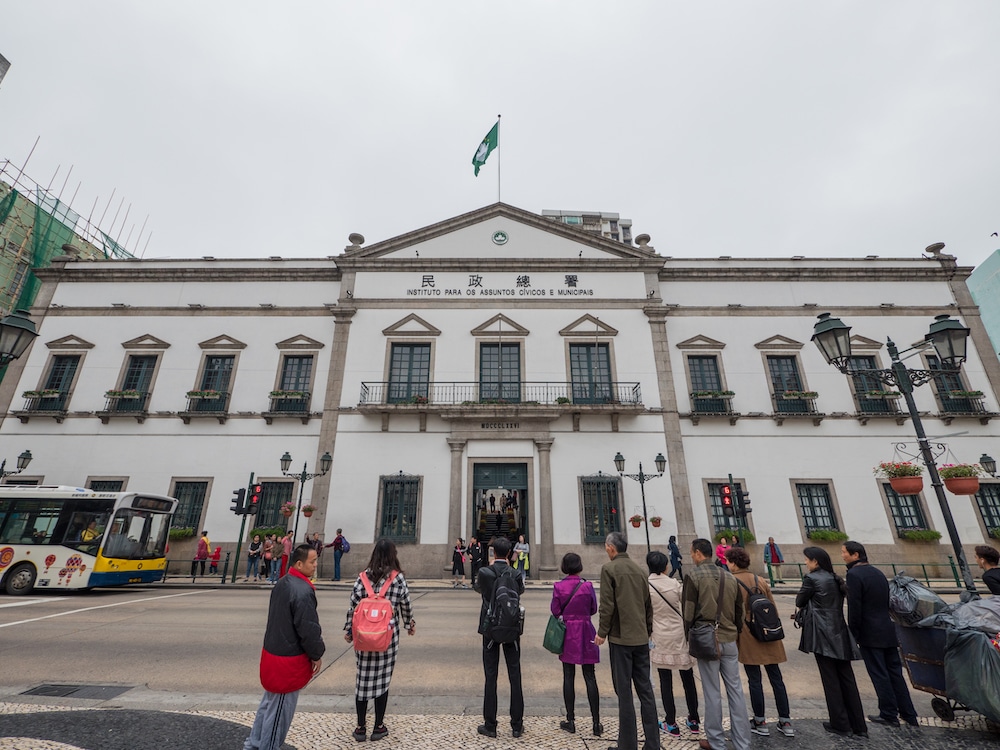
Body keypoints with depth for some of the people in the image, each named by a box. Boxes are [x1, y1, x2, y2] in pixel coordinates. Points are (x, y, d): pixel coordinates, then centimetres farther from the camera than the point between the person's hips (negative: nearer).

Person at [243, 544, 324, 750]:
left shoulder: (282, 584, 2)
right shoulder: (303, 591, -29)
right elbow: (308, 629, -26)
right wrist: (317, 654, -9)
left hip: (272, 652, 9)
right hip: (289, 660, -9)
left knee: (269, 704, 26)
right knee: (279, 711, 10)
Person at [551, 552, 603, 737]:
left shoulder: (558, 586, -11)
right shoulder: (587, 586, -12)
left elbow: (555, 611, -6)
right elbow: (593, 609, -1)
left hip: (567, 634, 0)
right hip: (585, 633, 0)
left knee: (568, 677, 11)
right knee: (590, 677, 9)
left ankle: (570, 721, 18)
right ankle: (596, 723, 14)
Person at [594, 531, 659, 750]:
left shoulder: (609, 568, -11)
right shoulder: (639, 569, 7)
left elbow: (607, 604, -15)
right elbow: (648, 604, 12)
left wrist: (602, 632, -5)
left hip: (621, 637, -6)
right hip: (641, 638, 6)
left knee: (624, 692, 4)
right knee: (645, 690, 13)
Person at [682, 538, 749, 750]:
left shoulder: (693, 575, -10)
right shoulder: (729, 577, 6)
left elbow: (688, 611, -9)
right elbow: (739, 611, 11)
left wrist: (687, 635, 4)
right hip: (729, 639, 5)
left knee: (712, 692, 6)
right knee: (735, 690, 11)